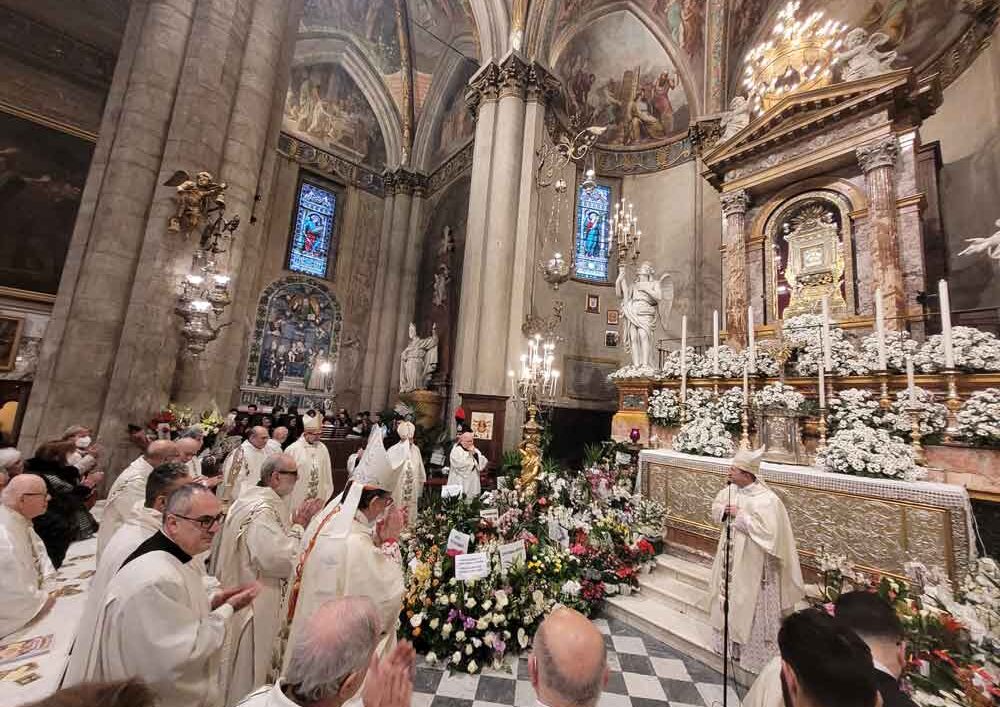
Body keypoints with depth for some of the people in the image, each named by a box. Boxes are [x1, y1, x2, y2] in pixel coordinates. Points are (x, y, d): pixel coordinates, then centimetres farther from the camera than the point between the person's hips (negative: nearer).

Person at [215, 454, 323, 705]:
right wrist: (298, 526, -22)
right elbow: (280, 559, -33)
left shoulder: (252, 497, 2)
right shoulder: (262, 509, -29)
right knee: (247, 669, 12)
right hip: (254, 600, -10)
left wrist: (297, 521, -3)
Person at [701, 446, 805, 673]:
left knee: (751, 606, 7)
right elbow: (716, 508, 10)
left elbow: (767, 532, -28)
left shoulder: (767, 499, -24)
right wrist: (725, 510, -11)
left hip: (752, 562, -7)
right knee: (729, 599, 21)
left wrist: (740, 516, -24)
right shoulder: (730, 489, -4)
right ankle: (730, 639, 41)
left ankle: (755, 652, 26)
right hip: (730, 556, 7)